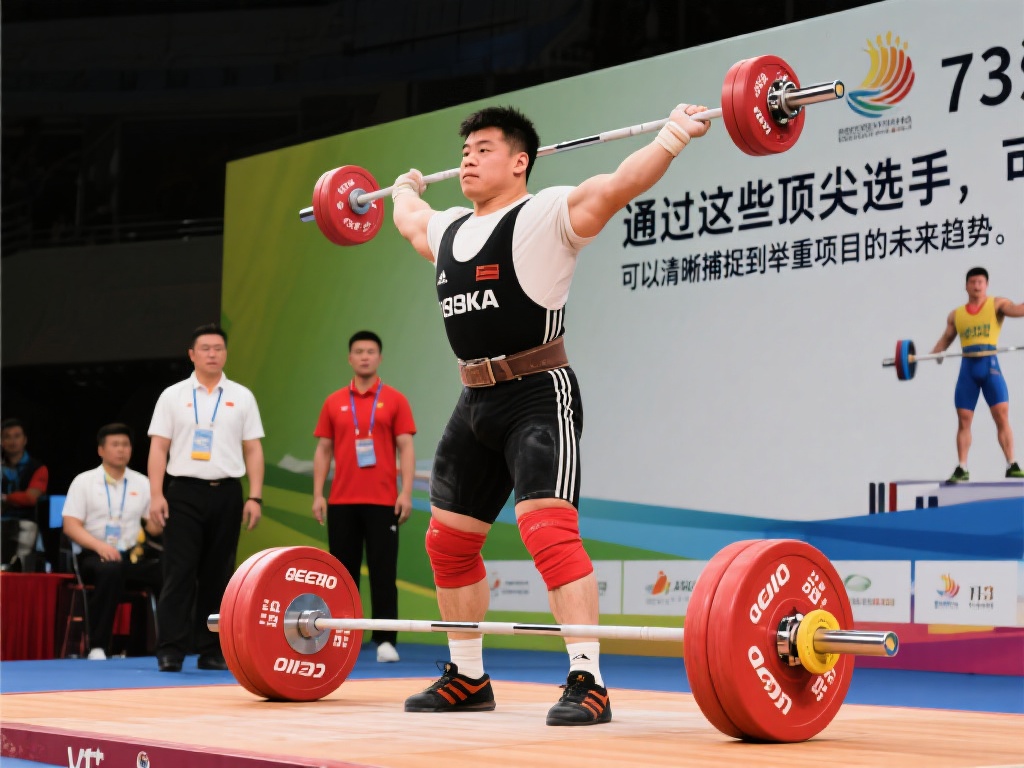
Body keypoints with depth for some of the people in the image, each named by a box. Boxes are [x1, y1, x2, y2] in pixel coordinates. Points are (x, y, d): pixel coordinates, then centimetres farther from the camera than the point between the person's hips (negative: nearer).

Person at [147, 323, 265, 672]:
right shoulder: (173, 396, 5)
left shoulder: (241, 397, 9)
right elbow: (158, 448, 2)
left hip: (226, 493, 2)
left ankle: (211, 650, 11)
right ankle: (170, 650, -3)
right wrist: (156, 495, -8)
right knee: (179, 572, -5)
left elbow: (253, 450, 7)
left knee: (218, 575, 5)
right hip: (184, 492, -2)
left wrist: (255, 497, -2)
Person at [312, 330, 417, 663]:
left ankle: (385, 641, 2)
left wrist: (406, 492, -11)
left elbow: (406, 448, -1)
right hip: (341, 501, 2)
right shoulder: (334, 403, 9)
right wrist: (317, 494, 2)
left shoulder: (395, 400, 3)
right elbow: (323, 451, 10)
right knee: (343, 573, 6)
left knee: (383, 573, -2)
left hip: (383, 501, -2)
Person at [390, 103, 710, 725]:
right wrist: (405, 189, 57)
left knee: (547, 529, -21)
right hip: (476, 403, 9)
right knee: (449, 539, 12)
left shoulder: (546, 216, -7)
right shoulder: (448, 230, 15)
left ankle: (588, 682, -20)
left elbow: (618, 185, -21)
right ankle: (467, 678, 26)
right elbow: (408, 220, 38)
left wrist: (675, 135, -24)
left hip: (539, 396, -9)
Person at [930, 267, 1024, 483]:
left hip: (989, 365, -3)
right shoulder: (956, 315, 16)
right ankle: (961, 469, 6)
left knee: (1002, 416, -9)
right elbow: (946, 338, 18)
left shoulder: (996, 304, 6)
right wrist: (934, 354, 2)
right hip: (968, 367, 3)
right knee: (963, 421, 2)